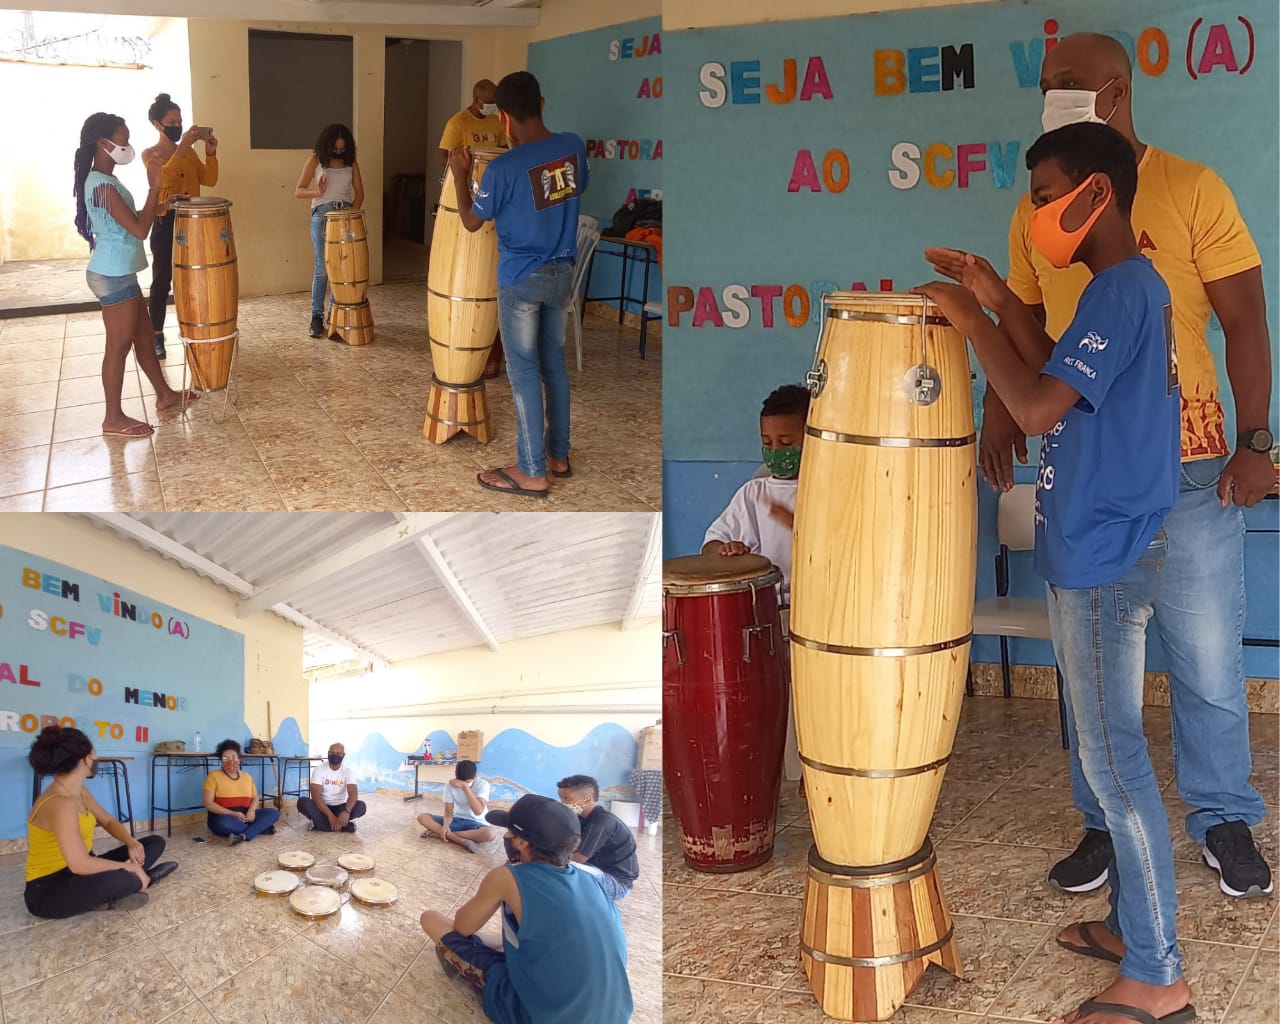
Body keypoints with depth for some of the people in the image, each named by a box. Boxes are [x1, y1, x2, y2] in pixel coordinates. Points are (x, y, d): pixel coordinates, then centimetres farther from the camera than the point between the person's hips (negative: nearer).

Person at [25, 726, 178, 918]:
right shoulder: (61, 803, -28)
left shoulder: (79, 792, 3)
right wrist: (129, 867, -23)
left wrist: (132, 843, -8)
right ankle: (137, 881, -10)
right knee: (114, 879, -41)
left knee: (155, 843, 10)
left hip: (77, 873, 10)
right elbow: (80, 865, -34)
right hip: (49, 891, -10)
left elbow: (109, 822, 14)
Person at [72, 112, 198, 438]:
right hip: (113, 276, -10)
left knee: (143, 333, 20)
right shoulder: (103, 185, -22)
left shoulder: (100, 180, 10)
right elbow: (139, 229, -24)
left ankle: (165, 395, 33)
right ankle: (113, 418, 9)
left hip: (118, 273, 10)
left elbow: (128, 220, 21)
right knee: (119, 344, 0)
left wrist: (159, 206, 14)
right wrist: (155, 186, -21)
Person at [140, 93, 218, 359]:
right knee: (162, 280, 0)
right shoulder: (150, 154, -6)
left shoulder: (189, 152, 9)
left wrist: (210, 154, -12)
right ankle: (157, 336, 7)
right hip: (165, 223, -4)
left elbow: (209, 180, 2)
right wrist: (182, 147, -29)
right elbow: (164, 177, -25)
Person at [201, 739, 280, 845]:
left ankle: (243, 836, -30)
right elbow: (208, 803, -11)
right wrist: (233, 814, -19)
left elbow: (255, 797, 15)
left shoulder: (247, 776, 13)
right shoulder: (214, 776, -4)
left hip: (244, 816, 5)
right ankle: (261, 827, -20)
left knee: (273, 813, -14)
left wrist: (252, 810, -10)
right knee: (225, 822, -40)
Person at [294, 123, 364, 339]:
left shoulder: (351, 162, 8)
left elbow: (359, 191, 11)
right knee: (322, 269, -6)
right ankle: (317, 316, -2)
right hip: (322, 216, -3)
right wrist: (317, 192, -20)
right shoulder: (315, 160, 0)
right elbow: (298, 191, -1)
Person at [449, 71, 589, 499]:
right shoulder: (573, 146, -5)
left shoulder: (503, 168, -21)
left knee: (524, 371, 2)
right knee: (554, 362, 18)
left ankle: (532, 472, 8)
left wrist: (460, 174, 7)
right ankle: (558, 454, 28)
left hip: (521, 279, -6)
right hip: (562, 272, 6)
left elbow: (472, 222, -7)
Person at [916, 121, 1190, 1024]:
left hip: (1102, 561, -10)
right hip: (1110, 551, 10)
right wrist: (999, 298, 13)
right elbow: (1065, 375, 22)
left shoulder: (1121, 289, -18)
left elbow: (1039, 408, -26)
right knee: (1114, 754, 18)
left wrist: (972, 323, -14)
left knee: (1115, 762, -3)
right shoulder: (1134, 286, 13)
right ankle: (1136, 924, 30)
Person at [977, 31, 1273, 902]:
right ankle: (1105, 823, 25)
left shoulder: (1191, 190, -3)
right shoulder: (1036, 212, 8)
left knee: (1208, 657, 6)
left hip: (1188, 466, -3)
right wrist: (1002, 404, -4)